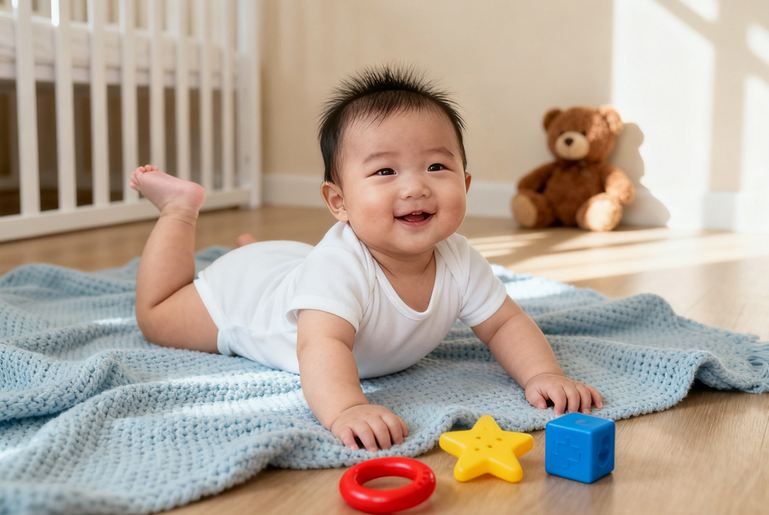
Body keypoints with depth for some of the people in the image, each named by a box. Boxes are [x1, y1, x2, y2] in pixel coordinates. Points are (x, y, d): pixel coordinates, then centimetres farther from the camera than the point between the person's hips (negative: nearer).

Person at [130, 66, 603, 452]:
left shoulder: (459, 263, -29)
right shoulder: (340, 266, -48)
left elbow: (507, 324, -19)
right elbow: (322, 345, -59)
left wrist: (543, 374, -36)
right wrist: (346, 409, -78)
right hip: (245, 291, -5)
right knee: (156, 319, 15)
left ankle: (258, 246, 57)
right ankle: (181, 208, 24)